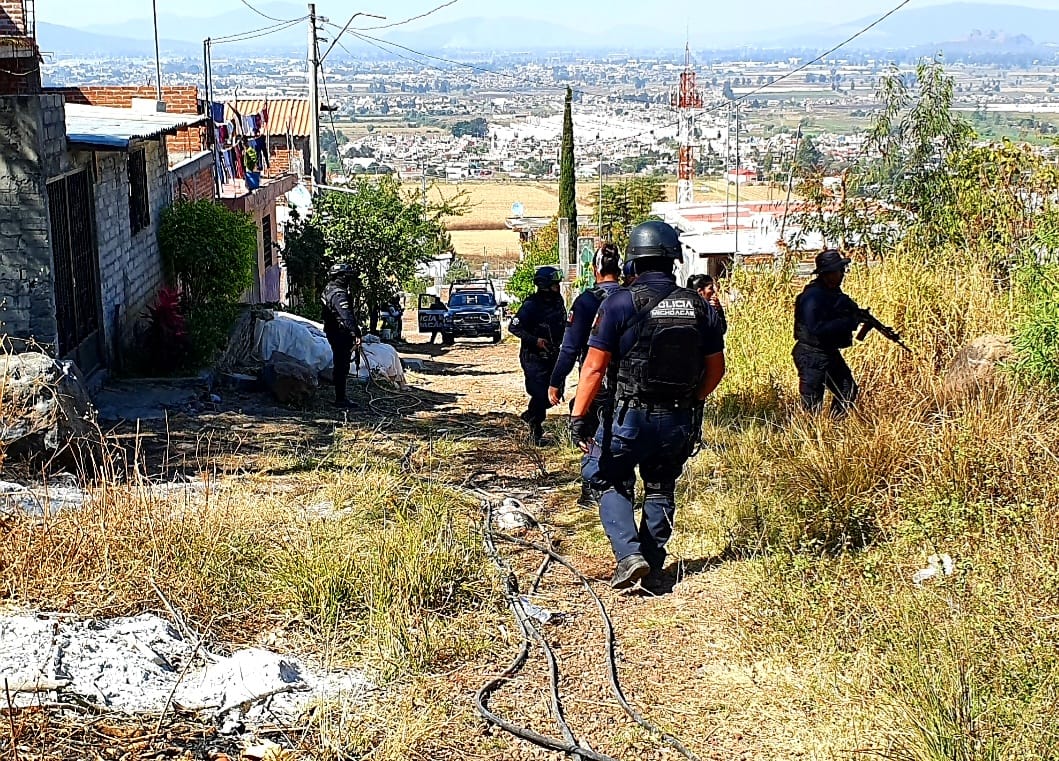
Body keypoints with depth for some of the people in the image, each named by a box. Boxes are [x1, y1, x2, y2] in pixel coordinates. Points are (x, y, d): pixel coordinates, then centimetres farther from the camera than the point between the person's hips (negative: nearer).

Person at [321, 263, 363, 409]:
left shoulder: (330, 289, 13)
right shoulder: (339, 294, -20)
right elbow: (346, 316, -32)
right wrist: (356, 333, -38)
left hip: (334, 333, 11)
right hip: (341, 335, -11)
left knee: (340, 366, 16)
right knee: (342, 367, -7)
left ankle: (340, 397, 23)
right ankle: (340, 399, -4)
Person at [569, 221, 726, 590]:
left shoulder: (621, 303, -12)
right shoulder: (697, 306, 1)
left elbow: (594, 367, -14)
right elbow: (716, 368, 8)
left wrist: (579, 416, -10)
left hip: (632, 417, -4)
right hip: (680, 420, 4)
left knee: (611, 483, 13)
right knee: (660, 488, 21)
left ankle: (629, 555, -5)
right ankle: (653, 563, 25)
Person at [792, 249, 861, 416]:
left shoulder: (834, 292, 7)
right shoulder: (813, 296, -22)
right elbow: (816, 328, -31)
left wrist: (857, 317, -6)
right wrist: (848, 322, -27)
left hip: (830, 353, 10)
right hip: (812, 357, -10)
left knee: (848, 392, 17)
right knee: (812, 405, -6)